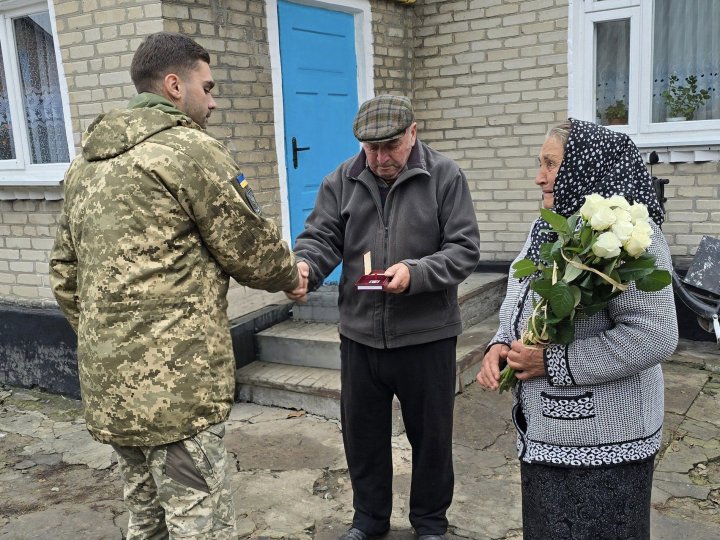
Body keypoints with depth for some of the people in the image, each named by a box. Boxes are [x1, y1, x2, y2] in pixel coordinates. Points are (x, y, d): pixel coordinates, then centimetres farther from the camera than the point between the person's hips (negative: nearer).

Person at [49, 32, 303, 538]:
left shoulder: (86, 163, 14)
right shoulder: (191, 150, -10)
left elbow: (65, 277, 17)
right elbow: (253, 252, -6)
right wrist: (292, 275, 14)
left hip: (110, 386, 9)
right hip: (175, 387, -8)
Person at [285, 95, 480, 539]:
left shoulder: (446, 177, -6)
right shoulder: (342, 180, 3)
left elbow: (464, 249, -10)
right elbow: (321, 237, -2)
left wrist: (415, 273, -26)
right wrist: (304, 267, -24)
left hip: (427, 335, -2)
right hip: (360, 334, 3)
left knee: (430, 434, 13)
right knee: (362, 432, 16)